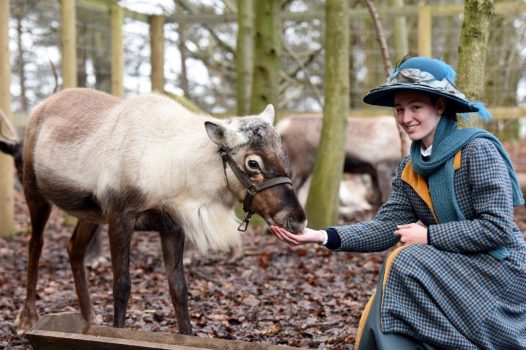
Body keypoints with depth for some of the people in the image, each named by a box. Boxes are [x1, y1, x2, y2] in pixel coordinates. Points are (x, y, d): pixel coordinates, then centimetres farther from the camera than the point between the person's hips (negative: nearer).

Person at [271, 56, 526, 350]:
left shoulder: (478, 150, -15)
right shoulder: (410, 169, 6)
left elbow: (497, 229, -20)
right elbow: (386, 227, -3)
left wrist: (428, 236, -17)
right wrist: (323, 236, -17)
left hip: (500, 271, -6)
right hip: (456, 270, 7)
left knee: (406, 261, -23)